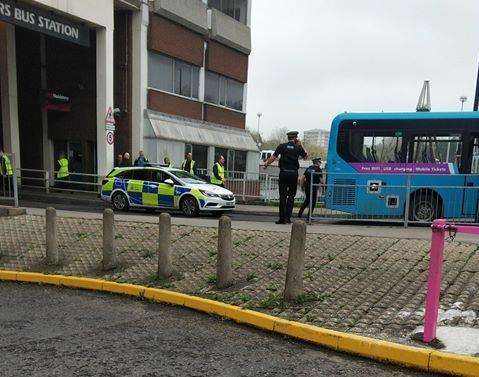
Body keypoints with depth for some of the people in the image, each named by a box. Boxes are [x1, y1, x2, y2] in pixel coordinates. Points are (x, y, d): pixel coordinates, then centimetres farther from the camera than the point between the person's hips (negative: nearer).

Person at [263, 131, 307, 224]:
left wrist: (266, 164, 8)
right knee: (291, 196, 8)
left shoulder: (282, 146, 1)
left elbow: (273, 157, -4)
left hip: (283, 173, 0)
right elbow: (305, 156, 19)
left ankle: (282, 218, 4)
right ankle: (287, 218, 5)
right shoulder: (298, 147, 3)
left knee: (282, 196, 4)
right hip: (293, 173, 0)